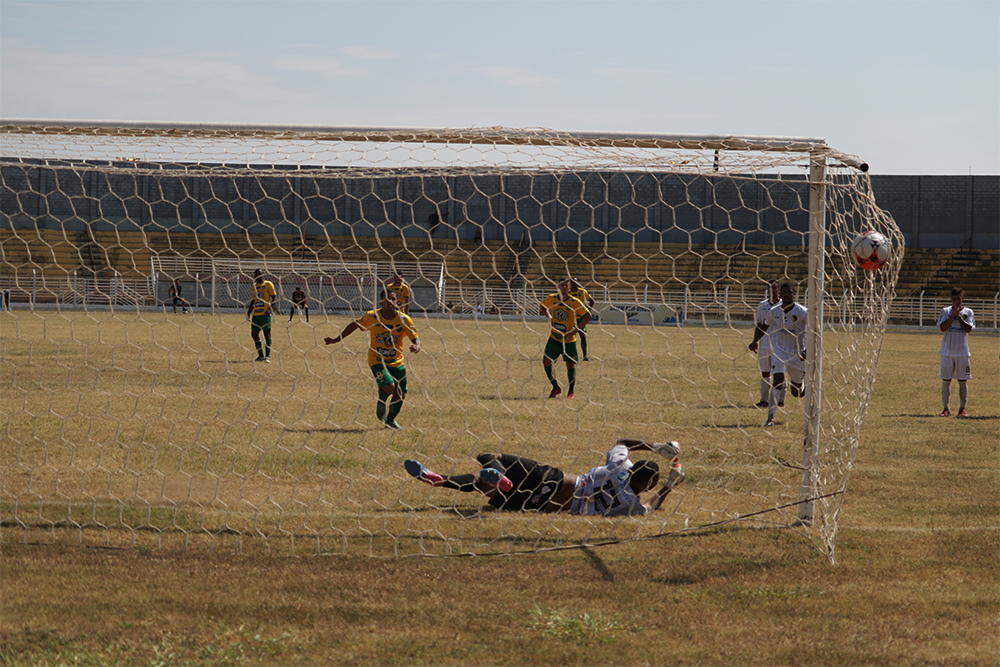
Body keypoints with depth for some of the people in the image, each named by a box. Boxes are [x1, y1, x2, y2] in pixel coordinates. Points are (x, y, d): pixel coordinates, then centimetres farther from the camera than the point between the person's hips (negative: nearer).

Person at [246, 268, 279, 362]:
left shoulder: (268, 284, 0)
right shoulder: (253, 287, 18)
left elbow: (274, 297, -4)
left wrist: (270, 308, -17)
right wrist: (249, 312, 13)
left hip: (265, 313, -7)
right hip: (255, 314, 7)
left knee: (267, 333, -8)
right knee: (254, 334, 5)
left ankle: (267, 356, -10)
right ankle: (260, 356, 14)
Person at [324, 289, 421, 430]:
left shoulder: (403, 319, -11)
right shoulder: (371, 317, -12)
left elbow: (415, 338, -10)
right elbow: (355, 325, 5)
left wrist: (416, 346, -34)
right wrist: (337, 339, 8)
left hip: (397, 362, 3)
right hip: (377, 361, -3)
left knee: (400, 395, 6)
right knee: (389, 386, -27)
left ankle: (391, 420, 35)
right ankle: (381, 404, 8)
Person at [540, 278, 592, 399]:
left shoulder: (574, 302, -11)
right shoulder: (551, 299, -3)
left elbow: (588, 316, -7)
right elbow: (543, 307, 19)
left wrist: (576, 329, -14)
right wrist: (549, 317, 0)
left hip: (569, 339, -2)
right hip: (554, 338, 2)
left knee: (570, 364, 3)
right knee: (546, 361, -9)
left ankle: (572, 390, 22)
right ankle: (556, 387, 8)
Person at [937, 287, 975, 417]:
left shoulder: (968, 312, 4)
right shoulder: (946, 311, 4)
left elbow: (968, 329, -10)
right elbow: (943, 327, -9)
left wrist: (958, 315, -14)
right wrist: (953, 314, -15)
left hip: (963, 351, 0)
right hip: (947, 351, 0)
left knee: (963, 381, 2)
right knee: (946, 379, 1)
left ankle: (962, 408, 10)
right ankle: (946, 408, 7)